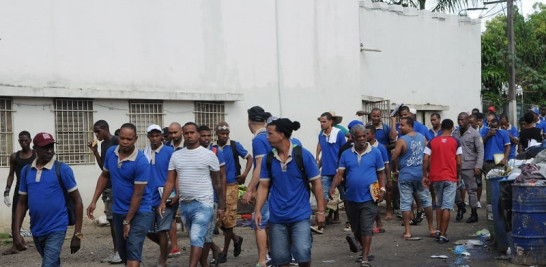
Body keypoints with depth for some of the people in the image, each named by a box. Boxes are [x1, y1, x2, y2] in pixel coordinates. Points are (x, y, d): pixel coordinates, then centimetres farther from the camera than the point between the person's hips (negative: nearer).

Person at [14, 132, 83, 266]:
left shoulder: (62, 169, -8)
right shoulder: (26, 171, 5)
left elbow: (77, 201, -6)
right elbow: (22, 203, 10)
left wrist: (77, 234, -9)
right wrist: (16, 232, 0)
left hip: (56, 229, -5)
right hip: (36, 230, 5)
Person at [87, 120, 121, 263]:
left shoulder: (116, 141, -10)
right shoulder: (103, 144, 15)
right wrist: (95, 151, 8)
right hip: (107, 186, 8)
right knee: (111, 219, 9)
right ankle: (116, 251, 13)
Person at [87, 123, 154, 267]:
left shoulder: (141, 162, -21)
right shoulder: (110, 152, -2)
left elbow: (138, 194, -19)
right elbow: (104, 176, 14)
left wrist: (127, 221, -15)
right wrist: (94, 201, 7)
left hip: (139, 212, -7)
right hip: (118, 211, 7)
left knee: (133, 249, -16)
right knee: (122, 251, 17)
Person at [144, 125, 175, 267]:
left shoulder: (169, 152, -7)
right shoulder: (144, 154, 6)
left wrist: (177, 195, -15)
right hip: (149, 198, 5)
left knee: (161, 230, -2)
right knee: (148, 231, 10)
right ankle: (165, 246, 37)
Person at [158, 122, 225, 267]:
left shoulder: (209, 155, -3)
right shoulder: (176, 155, 8)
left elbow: (217, 183, 1)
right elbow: (170, 181, 8)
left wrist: (221, 206, 1)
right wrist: (163, 202, -4)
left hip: (203, 204, -5)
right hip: (184, 205, 5)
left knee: (196, 239, -13)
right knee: (197, 239, 16)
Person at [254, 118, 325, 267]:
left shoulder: (303, 155, -8)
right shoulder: (268, 159, 2)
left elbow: (316, 183, -3)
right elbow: (263, 186, 7)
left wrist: (320, 211, -3)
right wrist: (257, 211, -4)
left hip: (300, 215, -3)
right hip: (277, 217, 3)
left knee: (302, 253, -16)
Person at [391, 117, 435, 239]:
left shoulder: (402, 140, -13)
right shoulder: (422, 137, 3)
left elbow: (394, 158, -14)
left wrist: (396, 167, 6)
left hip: (405, 175, -4)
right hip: (421, 174, 4)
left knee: (405, 203, 3)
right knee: (426, 200, 14)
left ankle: (407, 231, 3)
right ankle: (431, 228, 21)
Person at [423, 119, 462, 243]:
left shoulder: (432, 142, 4)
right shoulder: (455, 142, -1)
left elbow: (425, 160, -3)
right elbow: (458, 163, -4)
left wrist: (425, 175, 5)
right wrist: (458, 176, 9)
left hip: (436, 177, 3)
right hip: (450, 178, -3)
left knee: (439, 204, 21)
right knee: (447, 206, -1)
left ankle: (438, 230, 18)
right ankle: (443, 235, -3)